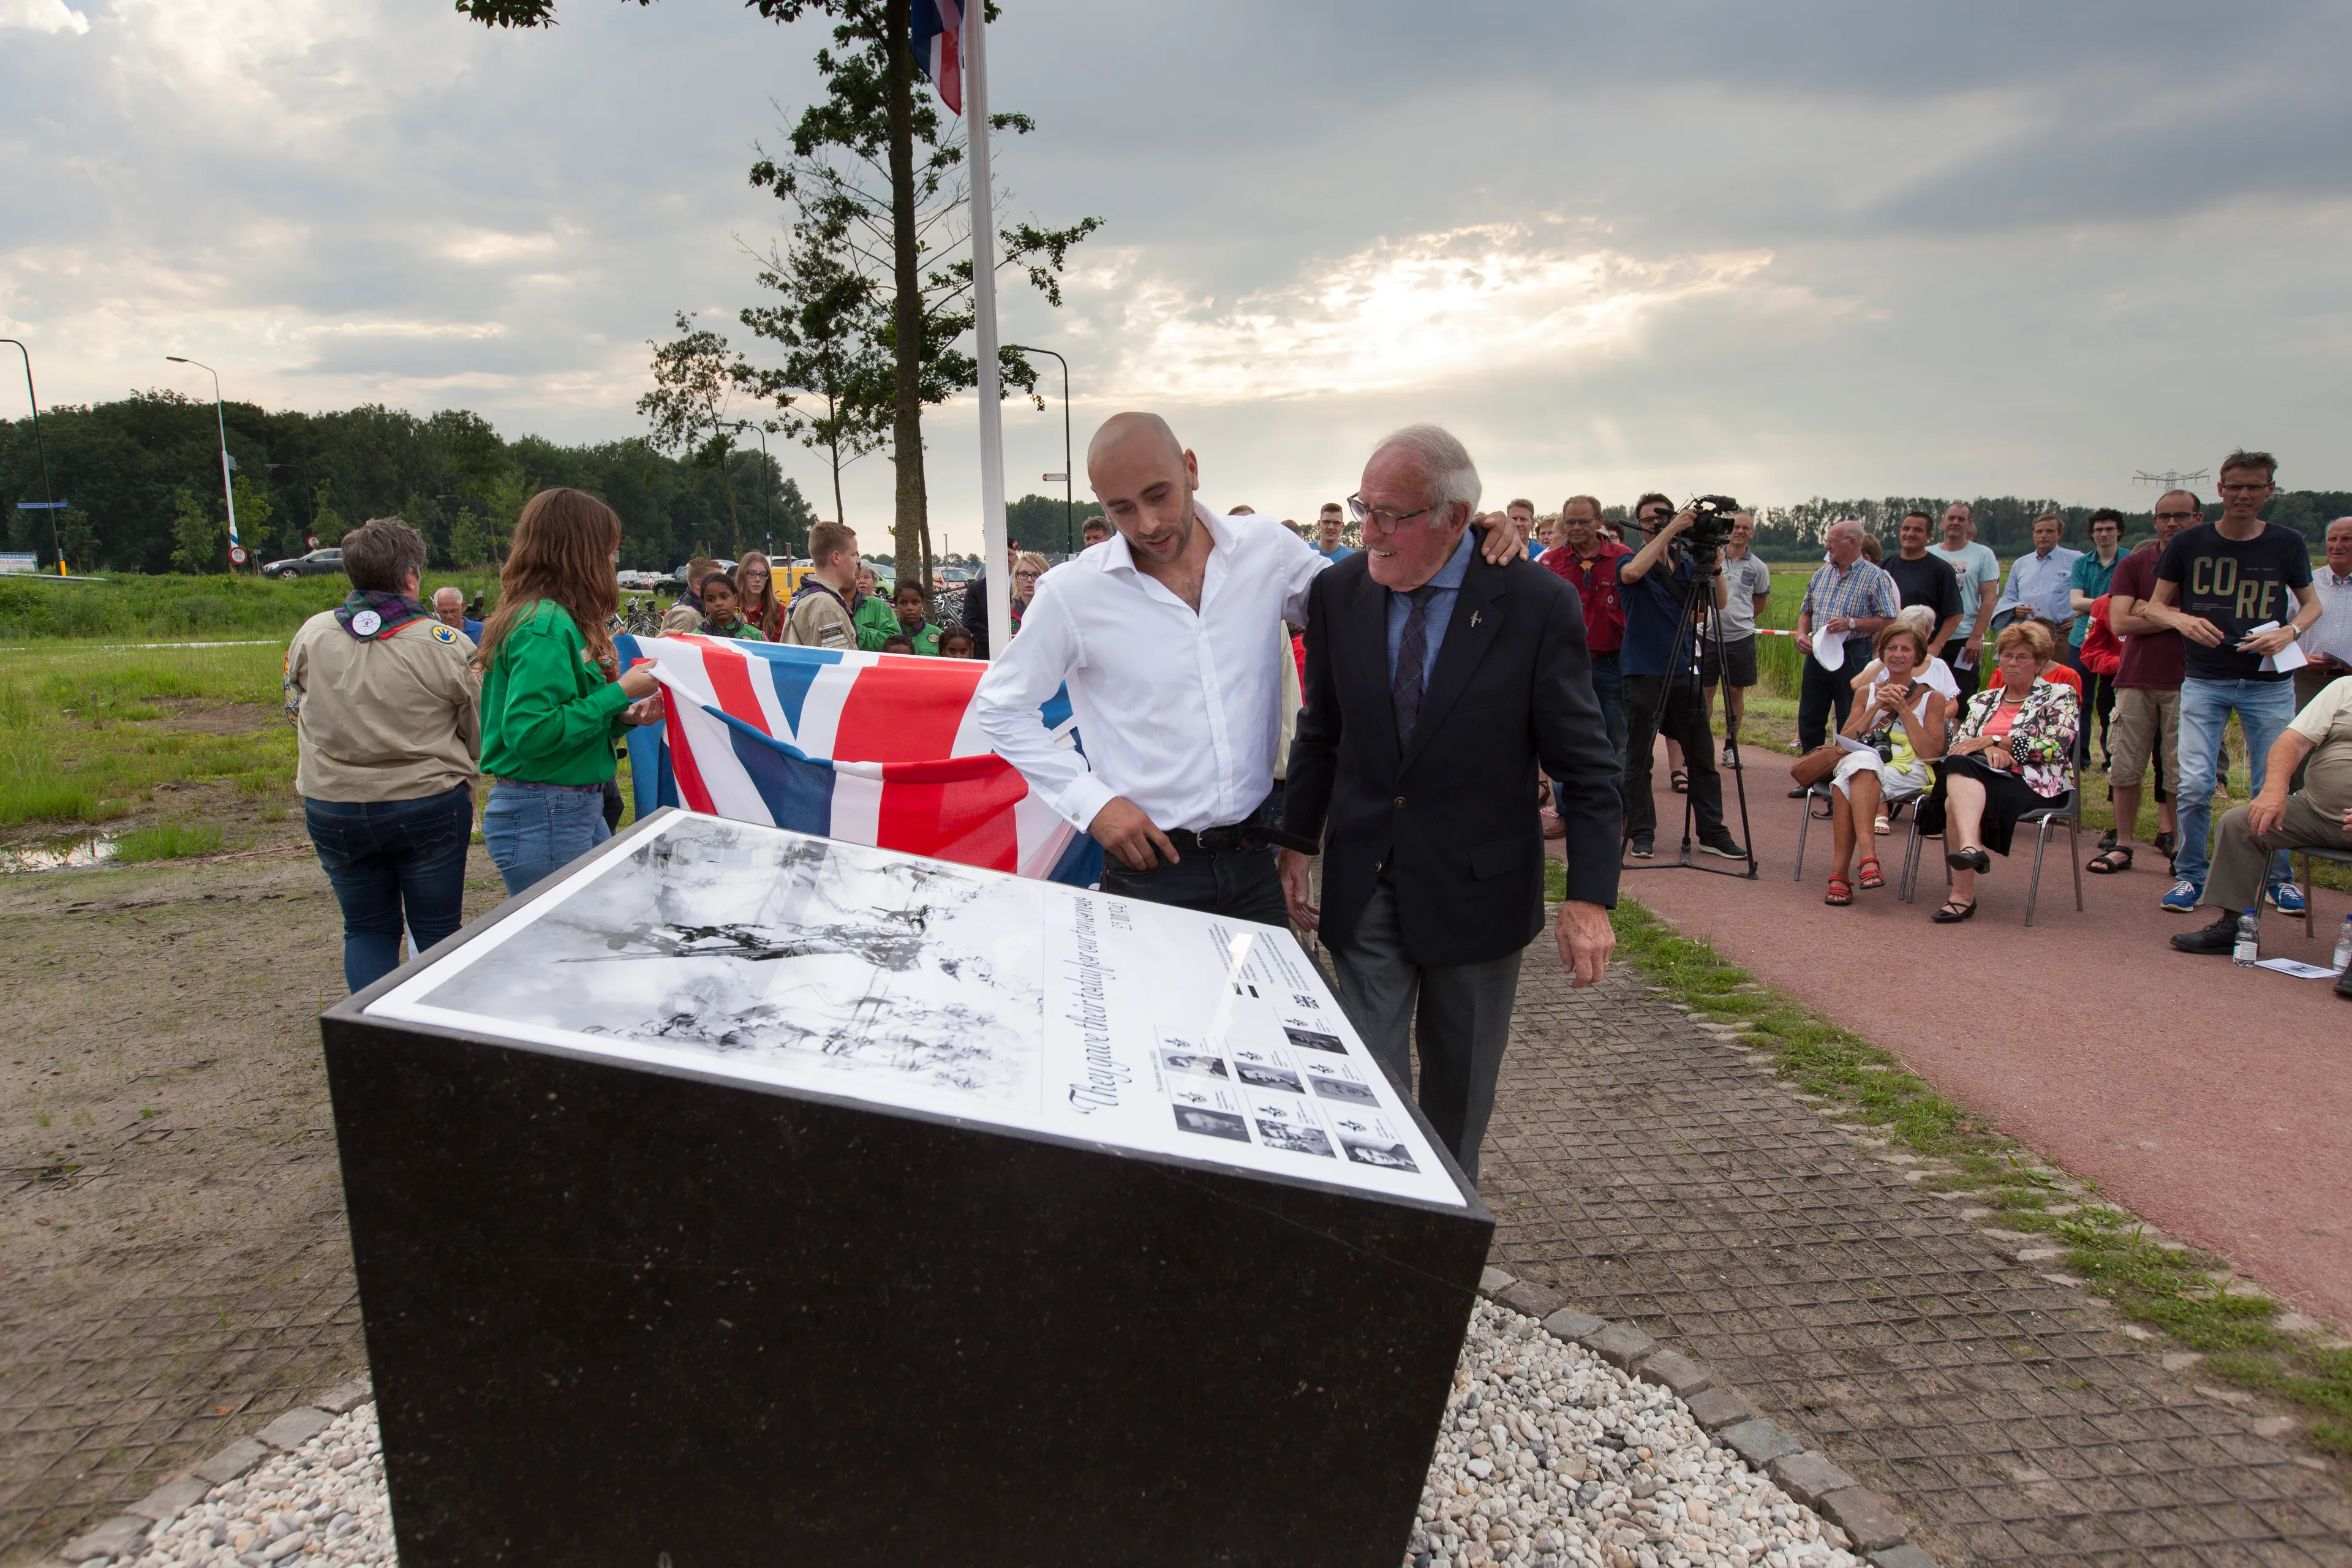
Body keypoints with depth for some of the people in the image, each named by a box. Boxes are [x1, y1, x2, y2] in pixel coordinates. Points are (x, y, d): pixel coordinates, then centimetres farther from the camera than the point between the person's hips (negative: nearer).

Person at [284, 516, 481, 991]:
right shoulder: (447, 645, -14)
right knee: (436, 932, 9)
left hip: (332, 807, 3)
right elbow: (482, 737, -6)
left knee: (367, 929, 16)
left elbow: (294, 707, 13)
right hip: (429, 807, -3)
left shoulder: (310, 635, -3)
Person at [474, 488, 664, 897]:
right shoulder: (545, 628, -18)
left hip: (577, 809, 10)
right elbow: (530, 733, -26)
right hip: (543, 817, -10)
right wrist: (617, 693, -20)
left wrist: (623, 717, 3)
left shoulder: (561, 619, 11)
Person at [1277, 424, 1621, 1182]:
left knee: (1459, 1087, 16)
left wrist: (1590, 896, -16)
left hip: (1476, 889, -1)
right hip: (1365, 884, 2)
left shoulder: (1537, 604, -14)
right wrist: (1297, 843, 7)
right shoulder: (1338, 592, -4)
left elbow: (1587, 768, -10)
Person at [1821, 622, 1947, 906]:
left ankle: (1841, 871, -39)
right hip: (1858, 764, 3)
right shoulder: (1868, 692, 21)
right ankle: (1868, 856, -42)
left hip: (1907, 774, -3)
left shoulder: (1932, 698, 13)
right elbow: (1844, 743, 9)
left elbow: (1932, 753, 0)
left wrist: (1903, 709, -4)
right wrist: (1877, 707, -1)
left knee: (1847, 784, -35)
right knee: (1861, 759, -37)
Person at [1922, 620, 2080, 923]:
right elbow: (1958, 743, 12)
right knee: (1961, 765, -37)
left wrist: (1992, 741, -8)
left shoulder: (2059, 696, 14)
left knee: (1957, 800, -36)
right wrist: (1987, 752, -11)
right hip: (1977, 775, 4)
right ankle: (1970, 847, -56)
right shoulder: (1983, 700, 27)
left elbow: (2054, 746, -3)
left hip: (2031, 782, -4)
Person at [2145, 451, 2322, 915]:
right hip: (2203, 681, -1)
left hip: (2269, 683, 1)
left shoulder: (2288, 544, 2)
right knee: (2195, 783, -7)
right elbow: (2155, 605, 6)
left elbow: (2311, 603, 13)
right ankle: (2190, 875, 9)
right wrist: (2183, 620, -16)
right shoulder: (2189, 543, -1)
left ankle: (2279, 878, 22)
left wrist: (2290, 631, -9)